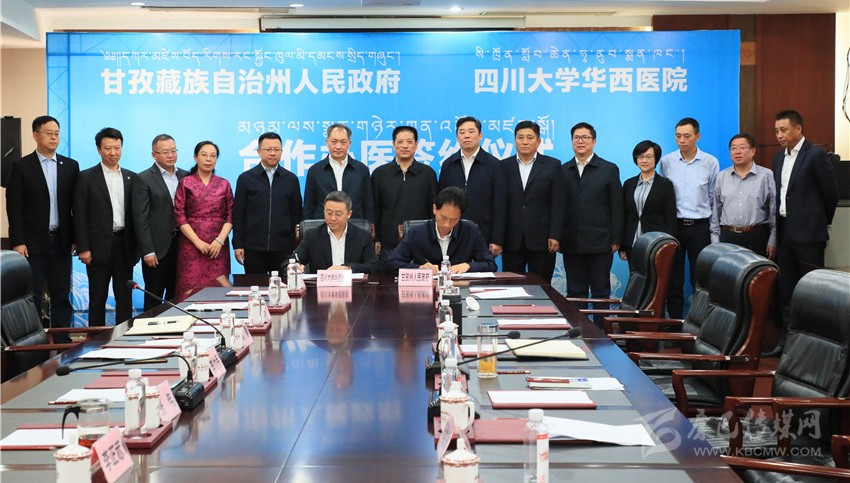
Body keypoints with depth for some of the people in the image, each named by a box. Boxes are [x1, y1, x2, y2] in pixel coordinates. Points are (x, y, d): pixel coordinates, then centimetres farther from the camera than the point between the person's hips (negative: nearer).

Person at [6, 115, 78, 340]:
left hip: (61, 242, 3)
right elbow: (14, 206, -3)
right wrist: (18, 242, -10)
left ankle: (62, 342, 12)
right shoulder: (21, 166, -1)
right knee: (32, 296, 0)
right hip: (33, 243, -3)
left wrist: (75, 238, 2)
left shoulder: (70, 166, 8)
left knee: (61, 296, 7)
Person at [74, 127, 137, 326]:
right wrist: (83, 248, -10)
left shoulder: (131, 178, 10)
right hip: (99, 247, -3)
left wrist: (137, 247, 5)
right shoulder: (86, 177, -1)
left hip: (124, 245, 3)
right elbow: (79, 215, -4)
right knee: (98, 299, 4)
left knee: (125, 298, 7)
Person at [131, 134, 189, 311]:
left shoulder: (185, 176, 10)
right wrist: (148, 251, -12)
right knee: (154, 298, 3)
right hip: (157, 247, -4)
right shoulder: (143, 179, -4)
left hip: (180, 244, 4)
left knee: (176, 296, 9)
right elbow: (141, 218, -8)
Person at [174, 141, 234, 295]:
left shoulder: (224, 184, 11)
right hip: (191, 246, -2)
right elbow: (179, 216, -1)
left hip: (217, 247, 2)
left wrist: (220, 240, -8)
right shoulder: (185, 183, 5)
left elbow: (230, 215, 6)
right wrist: (198, 241, -9)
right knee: (191, 288, -8)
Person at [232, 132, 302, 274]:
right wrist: (237, 245, -1)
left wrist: (297, 245, 6)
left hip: (283, 248, 1)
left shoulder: (291, 179, 9)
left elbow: (296, 214, 11)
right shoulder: (245, 178, 6)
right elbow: (238, 215, 5)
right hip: (253, 248, -1)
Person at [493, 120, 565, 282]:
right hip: (512, 242, 1)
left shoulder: (552, 166, 5)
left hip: (541, 241, -1)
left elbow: (558, 204, 1)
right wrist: (496, 239, -3)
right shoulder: (504, 166, 8)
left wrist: (555, 236, -7)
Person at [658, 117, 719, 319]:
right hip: (673, 225, 1)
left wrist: (714, 229, 8)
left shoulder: (711, 163, 1)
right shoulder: (666, 162, 3)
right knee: (673, 281, 4)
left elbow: (714, 198, 9)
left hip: (699, 227, -1)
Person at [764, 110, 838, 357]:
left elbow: (831, 193, -5)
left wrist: (823, 222, 6)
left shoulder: (815, 155, -9)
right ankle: (787, 339, 15)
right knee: (786, 290, 9)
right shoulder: (779, 158, 13)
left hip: (807, 233, -7)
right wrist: (778, 229, 13)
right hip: (785, 232, 7)